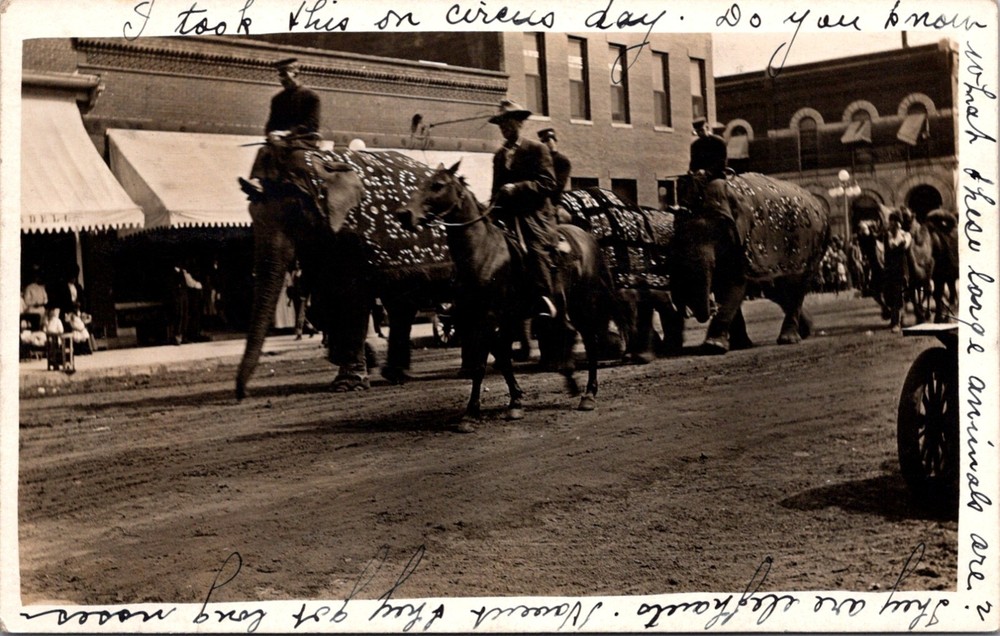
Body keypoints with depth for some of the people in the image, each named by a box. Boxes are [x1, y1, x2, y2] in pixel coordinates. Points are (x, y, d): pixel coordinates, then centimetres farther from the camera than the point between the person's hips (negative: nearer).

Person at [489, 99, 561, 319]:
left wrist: (517, 188, -16)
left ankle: (546, 304, -18)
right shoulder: (499, 155, 22)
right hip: (507, 218, 5)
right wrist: (493, 210, 8)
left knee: (536, 251, -20)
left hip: (534, 216, -5)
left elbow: (547, 183, -6)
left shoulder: (537, 149, 4)